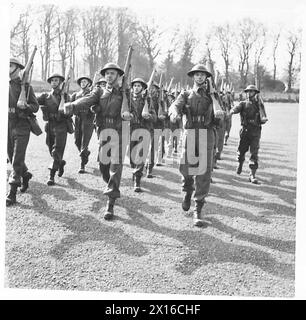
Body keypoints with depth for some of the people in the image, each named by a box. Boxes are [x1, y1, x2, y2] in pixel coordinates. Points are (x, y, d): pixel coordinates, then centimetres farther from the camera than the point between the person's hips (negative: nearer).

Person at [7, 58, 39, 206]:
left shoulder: (25, 86, -3)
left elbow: (35, 106, -4)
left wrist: (24, 106, -21)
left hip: (21, 127, -5)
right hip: (7, 126, 5)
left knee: (17, 161, -7)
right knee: (12, 158, 14)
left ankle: (12, 193, -2)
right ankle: (25, 176, 41)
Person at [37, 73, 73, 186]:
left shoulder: (65, 96, 3)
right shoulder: (46, 95, 8)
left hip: (61, 126, -3)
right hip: (49, 125, 4)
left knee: (57, 151, -9)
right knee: (52, 150, 13)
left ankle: (51, 176, -8)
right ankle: (61, 163, 42)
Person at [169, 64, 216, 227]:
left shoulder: (211, 95, 18)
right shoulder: (185, 94, 15)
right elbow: (175, 105, -6)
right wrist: (174, 113, -28)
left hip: (206, 134, 0)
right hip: (189, 133, 0)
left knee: (204, 172, -5)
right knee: (186, 167, -7)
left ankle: (198, 210, 2)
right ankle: (188, 190, 29)